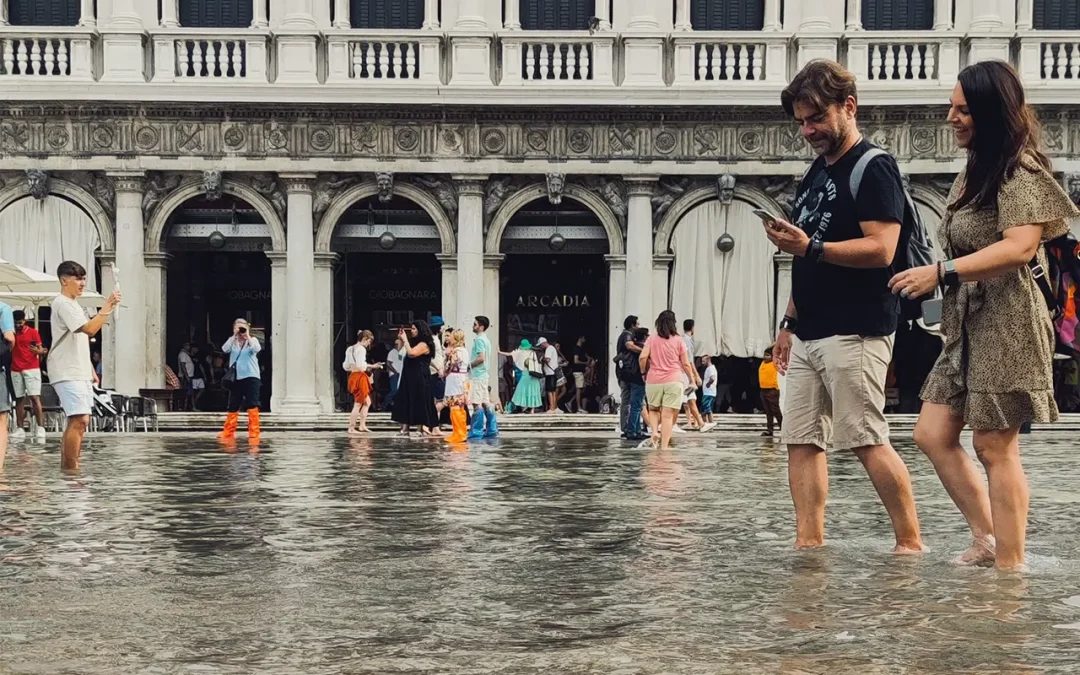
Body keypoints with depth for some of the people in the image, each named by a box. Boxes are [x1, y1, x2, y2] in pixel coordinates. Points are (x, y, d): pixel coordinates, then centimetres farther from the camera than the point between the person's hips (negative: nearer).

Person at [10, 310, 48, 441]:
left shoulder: (33, 332, 0)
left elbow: (40, 349, -1)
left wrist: (41, 352, -24)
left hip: (31, 368, -4)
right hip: (15, 370, 4)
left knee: (35, 397, -12)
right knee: (19, 399, 6)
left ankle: (40, 429, -16)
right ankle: (19, 429, 7)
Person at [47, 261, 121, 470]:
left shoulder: (73, 304, 19)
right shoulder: (62, 304, -13)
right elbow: (89, 329, -26)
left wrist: (91, 370, 22)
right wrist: (106, 308, -26)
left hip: (80, 372, 10)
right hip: (67, 373, -10)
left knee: (80, 420, 11)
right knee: (79, 419, -16)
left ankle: (67, 465, 15)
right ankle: (71, 468, -14)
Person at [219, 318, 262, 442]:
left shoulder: (252, 340, 4)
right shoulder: (232, 341, 9)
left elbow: (257, 349, -17)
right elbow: (225, 349, -11)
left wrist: (247, 336, -15)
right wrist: (234, 335, -13)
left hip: (251, 377, -3)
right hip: (235, 378, 3)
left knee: (252, 405, -8)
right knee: (233, 406, 7)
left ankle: (254, 431, -7)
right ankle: (228, 432, 13)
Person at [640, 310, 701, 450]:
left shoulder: (651, 339, 3)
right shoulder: (678, 341, 3)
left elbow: (642, 357, -8)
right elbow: (686, 363, 4)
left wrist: (644, 372, 9)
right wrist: (692, 380, 15)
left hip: (653, 381, 1)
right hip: (674, 381, -1)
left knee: (653, 409, 21)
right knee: (668, 415, -1)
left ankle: (655, 431, -5)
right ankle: (664, 446, -6)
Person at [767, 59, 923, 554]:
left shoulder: (874, 169, -7)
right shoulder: (815, 173, 20)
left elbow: (880, 249, -19)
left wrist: (811, 247, -26)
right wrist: (790, 322, 20)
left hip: (855, 332, -9)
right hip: (810, 334, 9)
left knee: (867, 441, -10)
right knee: (802, 440, 4)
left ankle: (910, 542, 0)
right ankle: (809, 543, 6)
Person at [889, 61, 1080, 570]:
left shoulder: (1020, 169, -11)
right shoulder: (974, 171, 18)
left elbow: (1020, 247, -23)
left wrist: (941, 273, -27)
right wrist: (937, 277, 11)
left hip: (1005, 322, -9)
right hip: (966, 323, 10)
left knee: (994, 446, -6)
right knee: (933, 435, 6)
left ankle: (1009, 565, 0)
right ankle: (987, 540, 13)